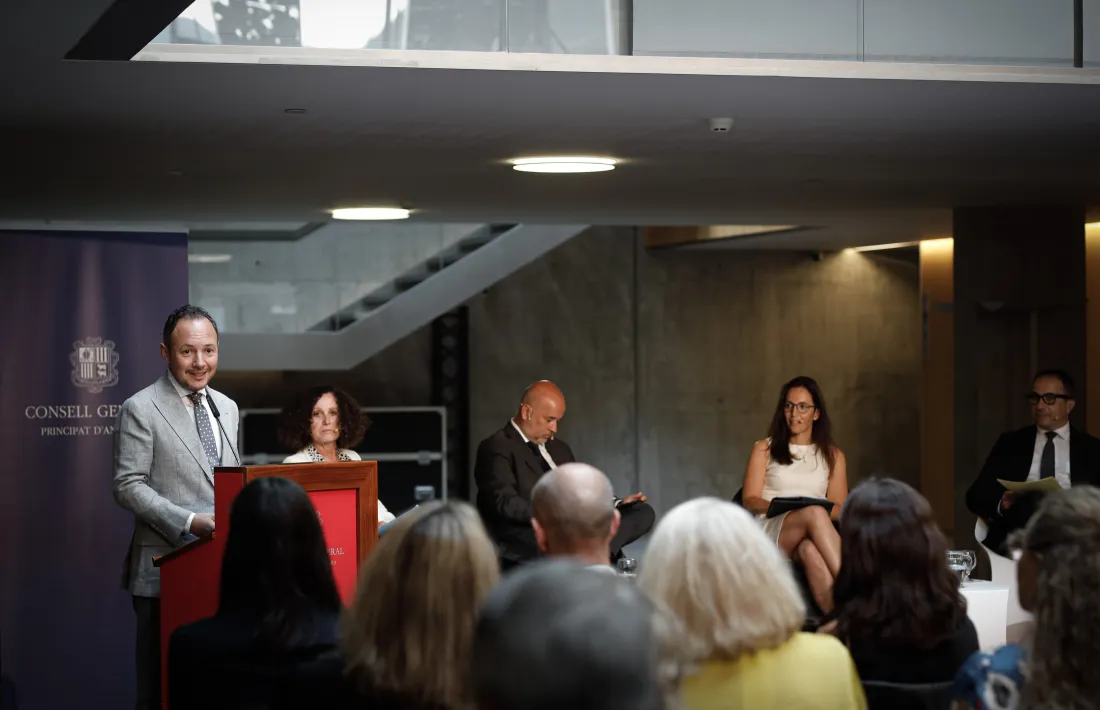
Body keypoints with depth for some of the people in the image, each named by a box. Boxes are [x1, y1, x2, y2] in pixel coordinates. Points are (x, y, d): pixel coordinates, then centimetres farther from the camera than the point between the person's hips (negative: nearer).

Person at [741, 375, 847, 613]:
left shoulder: (833, 456, 21)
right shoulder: (764, 449, 16)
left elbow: (841, 510, 14)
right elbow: (749, 501, 6)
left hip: (808, 537, 1)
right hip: (768, 533, -1)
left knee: (809, 550, -41)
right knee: (814, 513, -37)